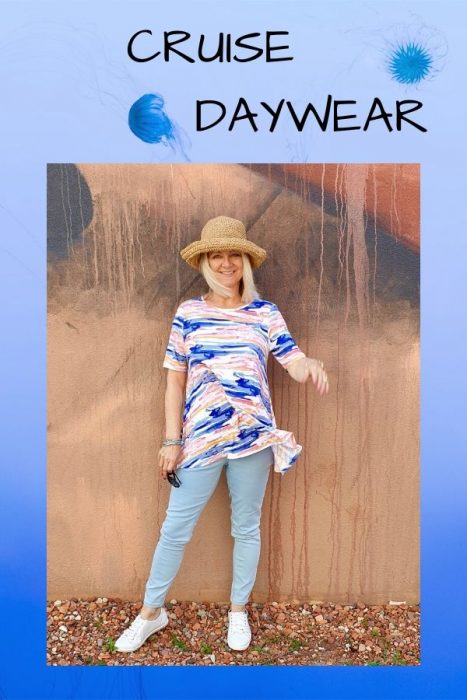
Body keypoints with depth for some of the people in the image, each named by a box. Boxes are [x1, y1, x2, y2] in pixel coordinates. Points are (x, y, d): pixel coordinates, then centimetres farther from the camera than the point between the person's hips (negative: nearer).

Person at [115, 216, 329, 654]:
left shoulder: (265, 313, 4)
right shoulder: (188, 312, 4)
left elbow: (293, 362, -3)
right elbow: (175, 379, 3)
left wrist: (310, 366, -27)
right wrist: (172, 440, -1)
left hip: (253, 435, 1)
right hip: (200, 436, 0)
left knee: (246, 527, 14)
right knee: (175, 528, 8)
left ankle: (238, 611, 37)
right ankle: (151, 612, 31)